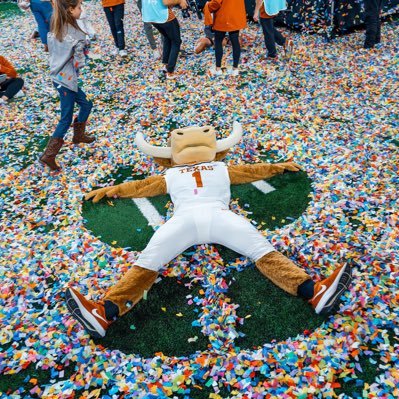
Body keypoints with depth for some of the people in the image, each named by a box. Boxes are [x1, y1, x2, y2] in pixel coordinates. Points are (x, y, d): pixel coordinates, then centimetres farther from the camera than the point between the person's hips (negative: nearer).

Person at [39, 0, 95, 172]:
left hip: (57, 76, 8)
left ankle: (78, 135, 38)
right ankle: (49, 155, 5)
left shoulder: (54, 29, 3)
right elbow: (78, 63, -18)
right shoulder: (75, 35, -21)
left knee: (86, 104, 24)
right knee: (66, 119, 2)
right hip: (66, 79, -8)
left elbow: (52, 50, 10)